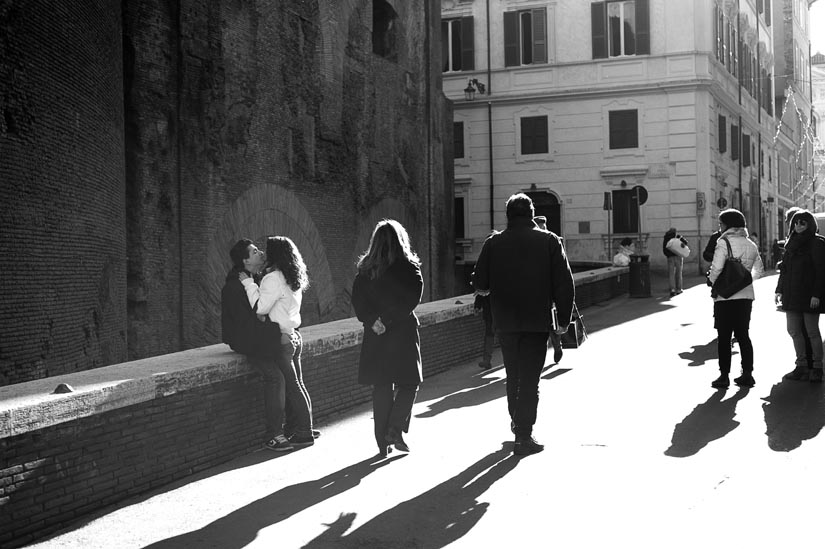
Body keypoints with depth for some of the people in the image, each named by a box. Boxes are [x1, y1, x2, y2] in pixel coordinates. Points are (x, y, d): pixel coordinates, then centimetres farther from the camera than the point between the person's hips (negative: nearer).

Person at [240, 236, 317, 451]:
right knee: (296, 385, 12)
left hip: (281, 339, -9)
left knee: (289, 386, -4)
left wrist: (248, 282, -13)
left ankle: (303, 432, 0)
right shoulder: (291, 279, 13)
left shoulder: (274, 278, -15)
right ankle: (305, 431, 17)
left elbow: (261, 307, -20)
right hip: (293, 336, 9)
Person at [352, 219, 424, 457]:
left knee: (381, 387, 9)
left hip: (375, 335, 3)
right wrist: (389, 319, -14)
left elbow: (358, 300, -5)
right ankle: (395, 430, -4)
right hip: (403, 333, -3)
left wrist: (372, 320, -11)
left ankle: (383, 442, 12)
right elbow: (411, 301, -16)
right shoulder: (409, 268, -7)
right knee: (409, 383, 11)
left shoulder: (365, 269, 3)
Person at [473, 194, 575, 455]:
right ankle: (524, 435, -4)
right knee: (530, 377, 0)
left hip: (505, 322, 2)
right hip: (537, 322, -2)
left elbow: (479, 284, 0)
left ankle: (517, 422, 33)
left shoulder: (493, 243, 0)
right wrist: (564, 319, 2)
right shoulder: (549, 241, -3)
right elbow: (564, 283, -5)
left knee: (513, 374, 19)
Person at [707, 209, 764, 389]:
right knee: (743, 335, 13)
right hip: (746, 295, 6)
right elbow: (759, 270, 15)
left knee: (724, 337, 2)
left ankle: (724, 375, 3)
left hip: (725, 296, -6)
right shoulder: (750, 245, 8)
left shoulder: (724, 243, -12)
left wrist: (712, 281, -2)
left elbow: (716, 268, -20)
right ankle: (747, 374, 13)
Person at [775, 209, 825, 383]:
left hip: (809, 295, -7)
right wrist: (779, 290, 9)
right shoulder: (791, 244, 13)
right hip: (791, 295, 7)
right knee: (794, 331, 7)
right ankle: (802, 366, 14)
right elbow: (784, 269, 17)